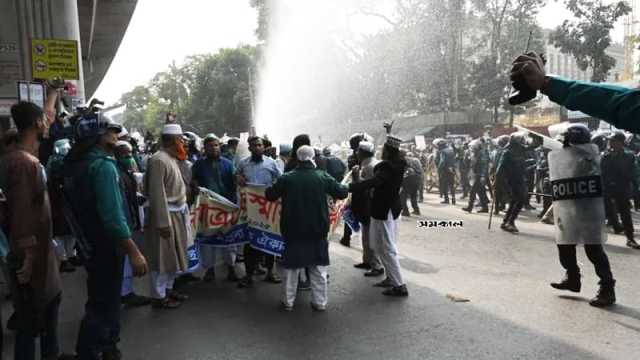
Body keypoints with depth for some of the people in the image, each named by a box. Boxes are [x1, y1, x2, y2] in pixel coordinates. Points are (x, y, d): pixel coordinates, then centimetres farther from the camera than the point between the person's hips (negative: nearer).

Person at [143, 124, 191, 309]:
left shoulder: (172, 159, 11)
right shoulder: (158, 160, -18)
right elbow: (157, 194, -22)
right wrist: (163, 222, -24)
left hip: (178, 214, 9)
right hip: (165, 215, -9)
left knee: (173, 255, 19)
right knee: (162, 257, 2)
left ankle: (169, 288, 33)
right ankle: (159, 296, 14)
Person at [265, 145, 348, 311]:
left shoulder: (286, 178, -7)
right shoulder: (323, 177, -7)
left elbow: (270, 195, 2)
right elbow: (342, 193, 0)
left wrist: (276, 186, 22)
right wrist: (345, 187, 22)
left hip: (293, 230, 0)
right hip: (318, 230, 0)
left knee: (292, 267, 14)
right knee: (318, 268, 12)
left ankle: (288, 302, 21)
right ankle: (320, 302, 18)